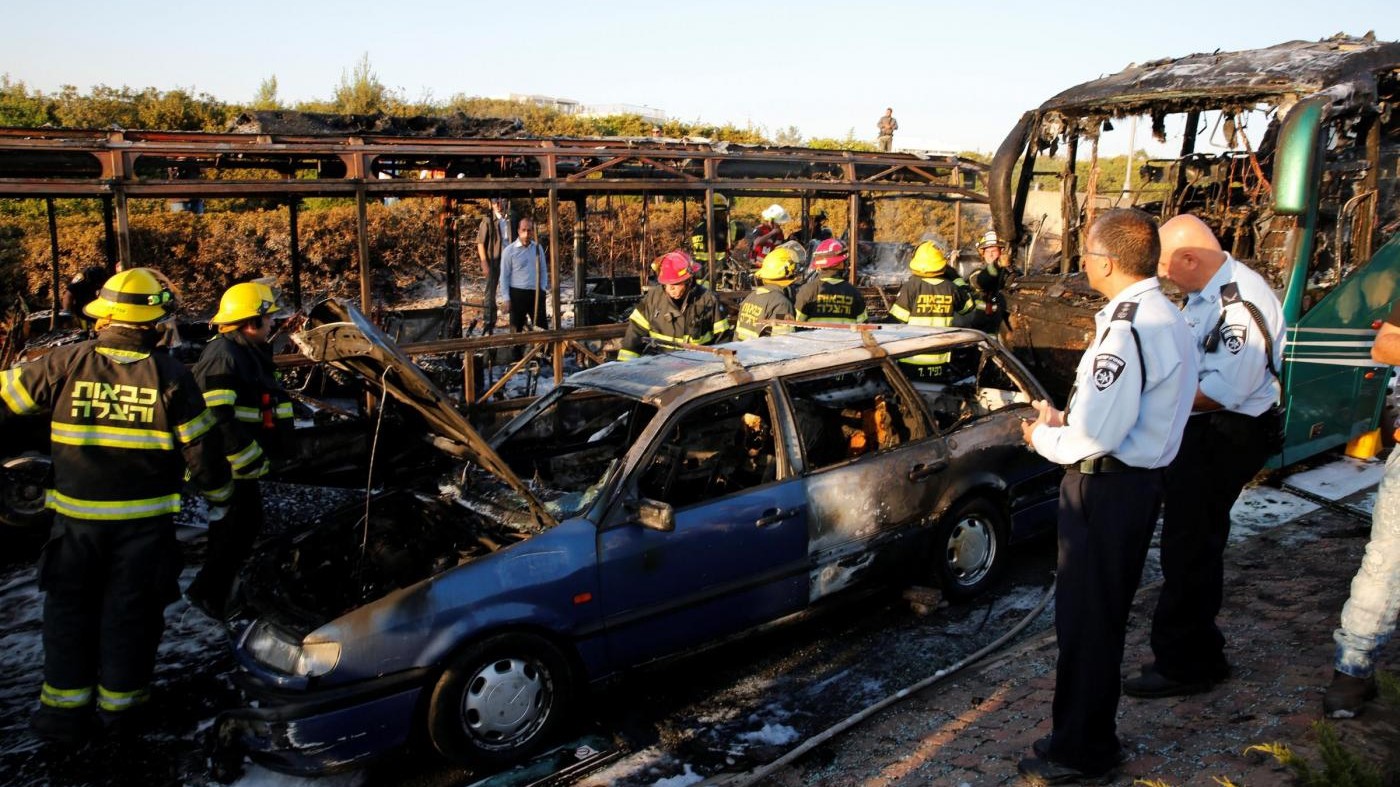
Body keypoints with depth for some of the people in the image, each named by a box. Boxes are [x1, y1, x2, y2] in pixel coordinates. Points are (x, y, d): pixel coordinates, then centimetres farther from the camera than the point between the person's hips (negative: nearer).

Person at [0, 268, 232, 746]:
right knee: (131, 611, 11)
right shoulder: (171, 376, -8)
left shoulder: (64, 365, -5)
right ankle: (120, 703, 22)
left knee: (70, 609, 15)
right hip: (145, 521, -1)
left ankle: (65, 710, 19)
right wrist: (219, 494, 12)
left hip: (77, 515, 1)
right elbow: (201, 448, -4)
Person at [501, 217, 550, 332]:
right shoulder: (509, 251, -5)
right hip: (517, 293, -3)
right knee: (516, 329, 4)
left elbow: (543, 271, 13)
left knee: (542, 328, 6)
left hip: (536, 293, 3)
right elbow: (504, 276, -4)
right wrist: (507, 298, -8)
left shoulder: (538, 248, 6)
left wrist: (543, 289, 1)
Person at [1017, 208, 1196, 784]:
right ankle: (1090, 735, 35)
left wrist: (1044, 437, -8)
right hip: (1141, 479, 10)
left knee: (1086, 621, 2)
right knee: (1104, 616, 20)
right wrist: (1065, 422, 9)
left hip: (1106, 488, -10)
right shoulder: (1167, 318, 9)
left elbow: (1097, 434, -26)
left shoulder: (1126, 330, -23)